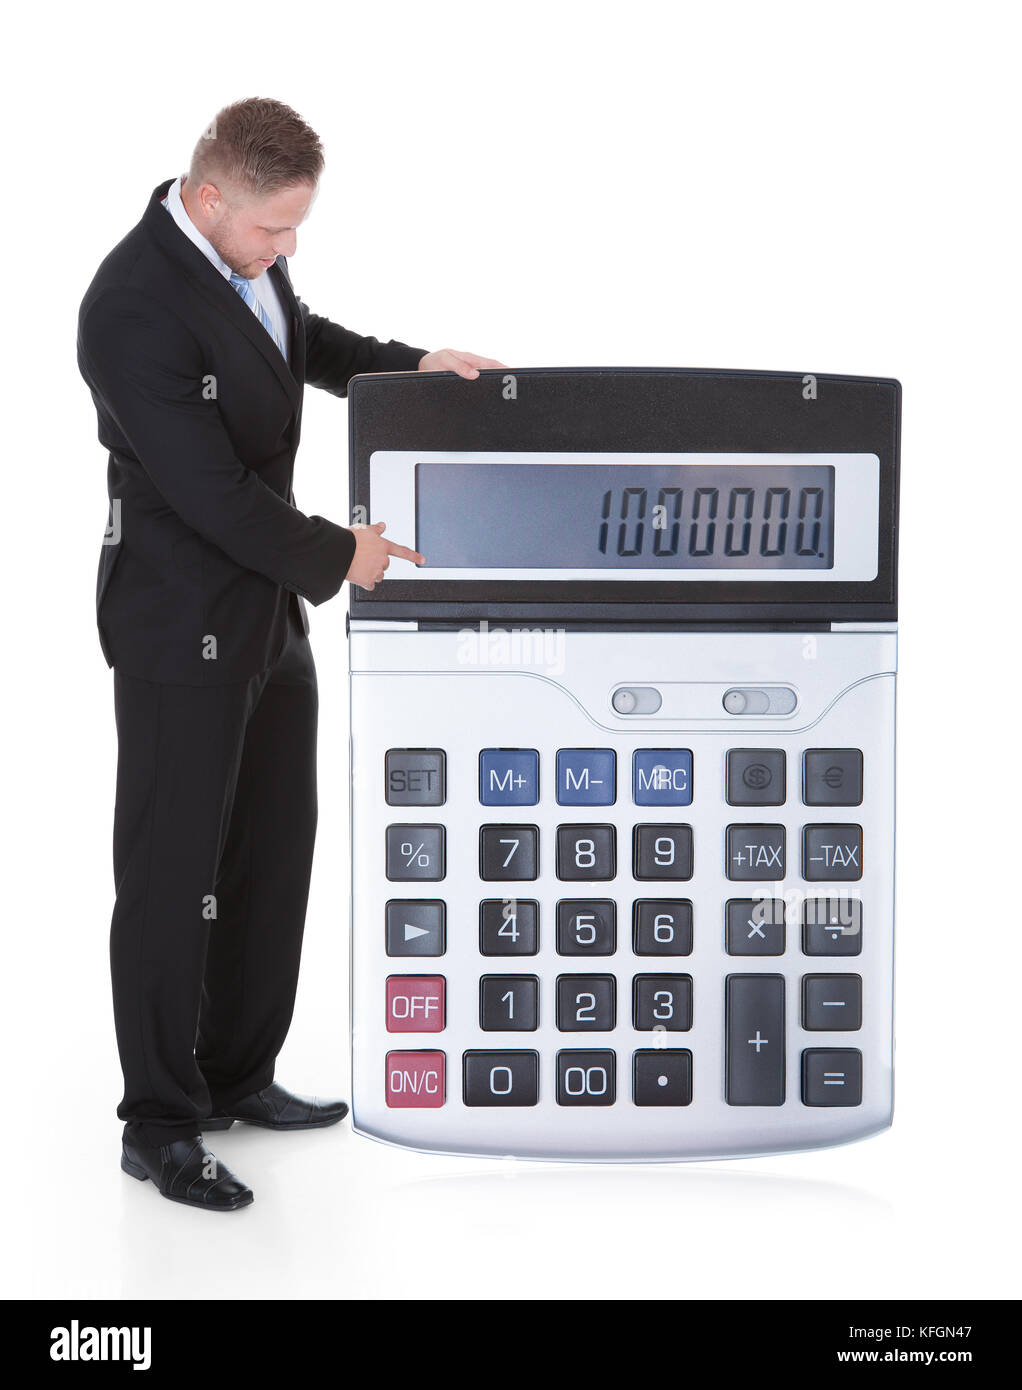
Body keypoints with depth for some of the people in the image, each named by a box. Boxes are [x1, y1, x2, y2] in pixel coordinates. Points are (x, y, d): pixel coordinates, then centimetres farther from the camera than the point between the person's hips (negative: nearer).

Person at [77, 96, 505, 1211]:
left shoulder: (245, 253, 2)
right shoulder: (136, 307, -25)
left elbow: (298, 338, 24)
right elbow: (209, 491, -24)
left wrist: (411, 364, 10)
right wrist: (335, 556, -13)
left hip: (267, 604, 9)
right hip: (183, 620, -9)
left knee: (272, 851, 17)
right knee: (173, 868, 2)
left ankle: (237, 1076, 33)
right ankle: (159, 1125, 17)